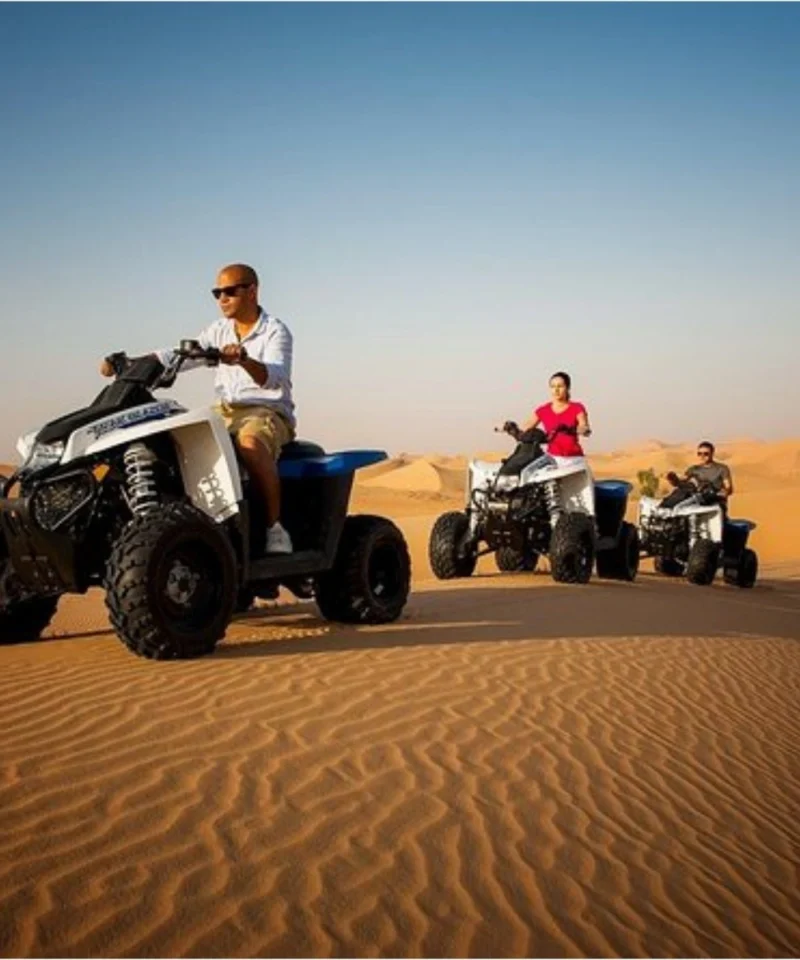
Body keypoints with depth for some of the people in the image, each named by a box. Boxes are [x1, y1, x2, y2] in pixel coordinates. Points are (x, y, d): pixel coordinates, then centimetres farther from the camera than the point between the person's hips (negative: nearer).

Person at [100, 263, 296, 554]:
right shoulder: (219, 331, 13)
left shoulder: (275, 331, -5)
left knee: (250, 443, -40)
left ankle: (275, 527, -30)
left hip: (268, 412, -6)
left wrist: (245, 360, -45)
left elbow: (275, 377, -24)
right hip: (224, 410, 6)